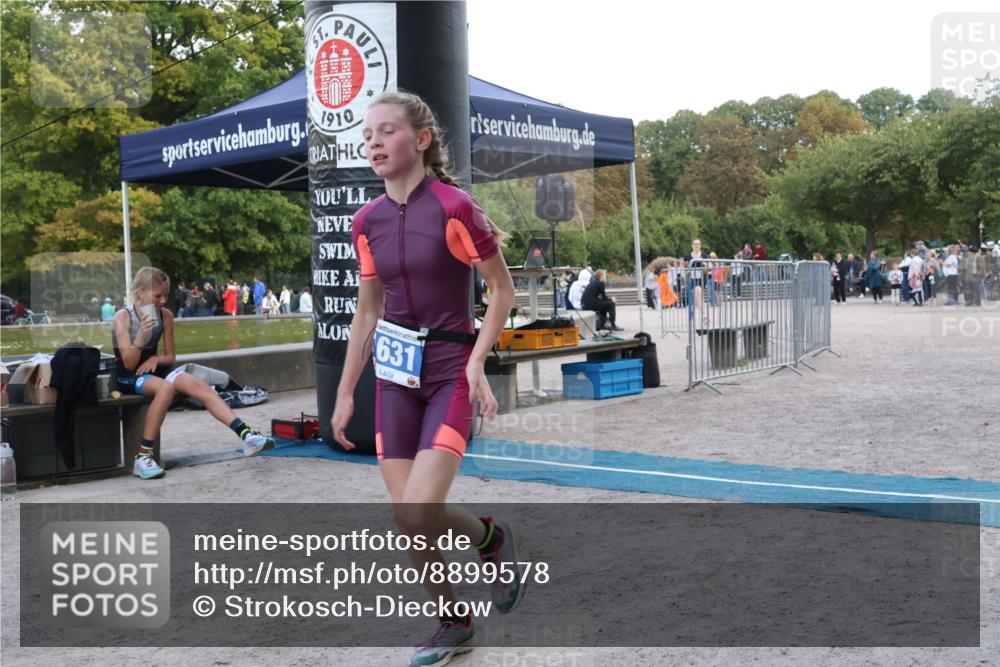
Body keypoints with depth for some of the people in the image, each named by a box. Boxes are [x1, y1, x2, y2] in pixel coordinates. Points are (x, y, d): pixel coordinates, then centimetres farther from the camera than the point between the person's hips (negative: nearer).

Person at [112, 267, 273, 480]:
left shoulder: (165, 316, 3)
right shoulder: (122, 317, -12)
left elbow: (171, 357, 10)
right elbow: (129, 364, -17)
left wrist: (156, 359, -12)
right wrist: (141, 334, -30)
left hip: (153, 370, 5)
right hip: (127, 377, -5)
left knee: (198, 385, -20)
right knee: (166, 387, -36)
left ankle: (247, 435, -31)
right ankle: (142, 457, -32)